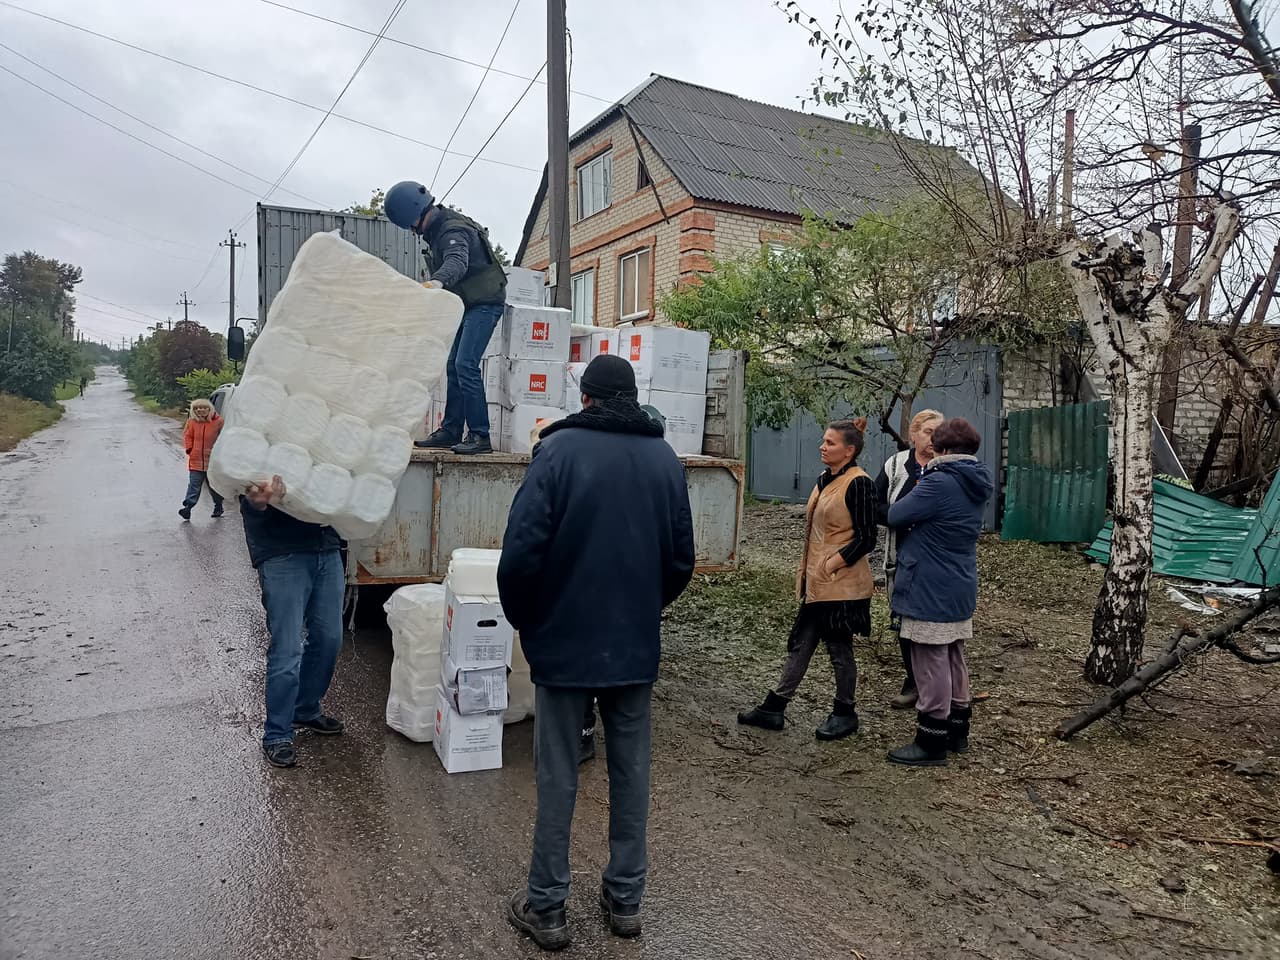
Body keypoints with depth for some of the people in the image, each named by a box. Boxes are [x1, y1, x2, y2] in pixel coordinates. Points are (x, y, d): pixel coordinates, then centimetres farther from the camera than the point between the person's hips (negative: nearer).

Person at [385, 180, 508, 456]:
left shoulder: (452, 231, -21)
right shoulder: (436, 229, 11)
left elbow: (457, 262, -41)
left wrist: (436, 281, -59)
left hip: (485, 302, -10)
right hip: (468, 305, 10)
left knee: (465, 365, -19)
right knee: (454, 367, 9)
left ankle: (480, 435, -18)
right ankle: (450, 431, 15)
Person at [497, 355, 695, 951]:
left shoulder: (560, 448, -11)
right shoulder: (665, 458, 4)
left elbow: (522, 550, -16)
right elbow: (681, 559, 6)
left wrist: (523, 618, 0)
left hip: (566, 641, -3)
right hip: (637, 646, 4)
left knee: (557, 778, 8)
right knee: (631, 772, 15)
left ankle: (545, 908, 21)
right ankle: (625, 899, 27)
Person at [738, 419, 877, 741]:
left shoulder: (858, 483, -15)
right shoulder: (825, 479, 10)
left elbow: (866, 539, -17)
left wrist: (831, 565, -16)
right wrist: (805, 570, 14)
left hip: (842, 583, -8)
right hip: (817, 582, 8)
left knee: (839, 647, 6)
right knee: (800, 642, 12)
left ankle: (845, 713, 24)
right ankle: (774, 707, 19)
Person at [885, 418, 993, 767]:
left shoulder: (940, 482, -20)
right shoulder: (975, 486, 8)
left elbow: (895, 516, -15)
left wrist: (915, 496, 3)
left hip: (930, 590, -9)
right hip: (960, 590, 9)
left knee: (931, 667, 0)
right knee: (954, 662, 19)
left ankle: (931, 743, 9)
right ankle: (957, 731, 32)